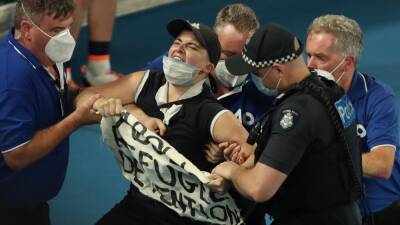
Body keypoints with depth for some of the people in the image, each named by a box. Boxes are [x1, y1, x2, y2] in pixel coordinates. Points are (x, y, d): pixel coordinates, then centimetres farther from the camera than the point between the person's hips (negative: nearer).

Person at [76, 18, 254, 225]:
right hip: (134, 206, 5)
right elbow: (85, 97, 1)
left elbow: (251, 150, -28)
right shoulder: (145, 83, -3)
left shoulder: (210, 114, -18)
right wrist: (105, 105, -19)